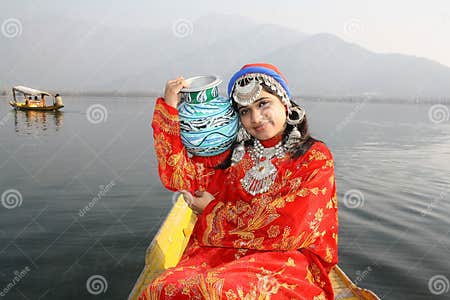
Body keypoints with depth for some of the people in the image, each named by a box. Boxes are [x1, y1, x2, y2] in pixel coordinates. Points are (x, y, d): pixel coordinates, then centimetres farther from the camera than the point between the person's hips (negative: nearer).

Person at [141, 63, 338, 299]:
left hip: (287, 259, -3)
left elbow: (288, 227, -10)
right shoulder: (236, 154, 14)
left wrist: (213, 210, -2)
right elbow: (178, 175, 7)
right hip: (222, 252, 4)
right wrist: (169, 107, 0)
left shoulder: (316, 157, 1)